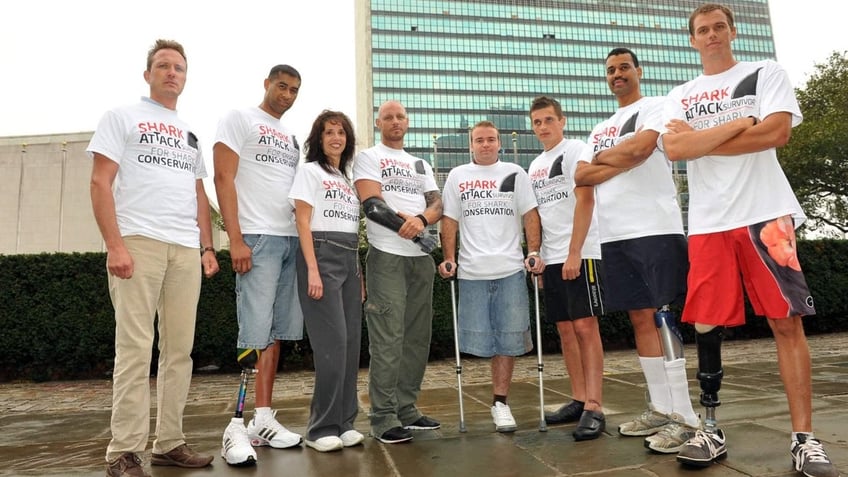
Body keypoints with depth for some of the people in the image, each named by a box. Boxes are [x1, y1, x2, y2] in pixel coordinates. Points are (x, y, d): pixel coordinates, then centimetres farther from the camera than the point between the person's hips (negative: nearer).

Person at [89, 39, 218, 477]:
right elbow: (100, 183, -1)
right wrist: (114, 245, -12)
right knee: (135, 348, -7)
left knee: (180, 349, 4)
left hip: (186, 249, 5)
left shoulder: (190, 134, 24)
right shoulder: (122, 117, 9)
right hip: (138, 242, -5)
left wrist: (207, 248, 11)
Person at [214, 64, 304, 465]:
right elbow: (223, 178, -6)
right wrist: (235, 240, -15)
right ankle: (237, 427, 0)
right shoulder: (239, 119, 4)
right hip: (257, 238, -6)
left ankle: (263, 420, 13)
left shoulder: (291, 136, 23)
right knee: (253, 334, -9)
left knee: (276, 333, 6)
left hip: (292, 240, 7)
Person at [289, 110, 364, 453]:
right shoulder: (309, 171, 3)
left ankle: (344, 422, 13)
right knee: (332, 342, -11)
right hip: (322, 255, -6)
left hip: (350, 260, 7)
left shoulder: (349, 179, 21)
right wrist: (313, 270, -16)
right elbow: (303, 222, -7)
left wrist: (359, 272, 14)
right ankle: (322, 428, 1)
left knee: (351, 342, 3)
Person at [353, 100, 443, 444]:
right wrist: (408, 224, -14)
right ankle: (384, 419, -2)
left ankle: (407, 409, 17)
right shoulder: (368, 157, 6)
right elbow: (372, 205, -9)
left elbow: (438, 204, 7)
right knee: (388, 339, -9)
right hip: (387, 256, -6)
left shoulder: (422, 165, 23)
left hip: (421, 257, 6)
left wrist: (421, 219, -14)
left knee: (418, 337, 7)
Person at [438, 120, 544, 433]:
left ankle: (500, 402, 12)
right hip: (471, 271, 1)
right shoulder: (457, 176, 12)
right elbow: (450, 220, 9)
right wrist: (449, 258, 0)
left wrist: (534, 252, -7)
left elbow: (530, 215, 5)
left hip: (511, 269, 0)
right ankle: (499, 400, 20)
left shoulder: (515, 173, 10)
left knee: (507, 338, 1)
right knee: (477, 338, 2)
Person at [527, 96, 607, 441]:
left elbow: (585, 200, -12)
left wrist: (574, 253, -18)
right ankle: (579, 399, 17)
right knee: (565, 330, 8)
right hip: (551, 258, 7)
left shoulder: (575, 150, -3)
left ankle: (594, 407, -3)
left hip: (579, 254, -7)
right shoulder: (535, 166, 19)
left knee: (585, 326, -8)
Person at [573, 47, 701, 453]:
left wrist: (602, 157, 3)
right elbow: (581, 177, 11)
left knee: (660, 317, -9)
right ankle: (660, 408, 16)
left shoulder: (655, 106, 4)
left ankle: (685, 417, -2)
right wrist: (619, 163, -4)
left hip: (654, 228, -7)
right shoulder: (600, 129, 24)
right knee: (641, 319, 8)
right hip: (615, 235, 7)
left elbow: (640, 148, -15)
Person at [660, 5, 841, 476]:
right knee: (707, 326, 2)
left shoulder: (766, 73, 9)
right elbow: (674, 149, -2)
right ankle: (712, 429, 13)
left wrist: (699, 140, -4)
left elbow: (777, 133, -8)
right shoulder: (680, 96, 16)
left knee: (787, 321, -3)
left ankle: (805, 438, 6)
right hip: (708, 224, 2)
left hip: (766, 213, -2)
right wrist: (738, 125, -7)